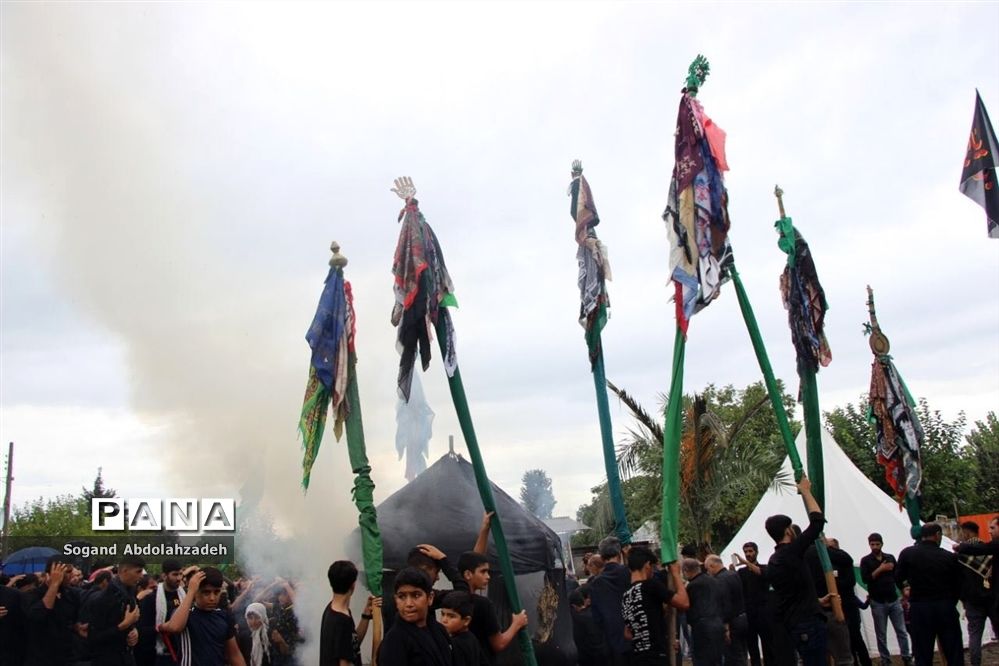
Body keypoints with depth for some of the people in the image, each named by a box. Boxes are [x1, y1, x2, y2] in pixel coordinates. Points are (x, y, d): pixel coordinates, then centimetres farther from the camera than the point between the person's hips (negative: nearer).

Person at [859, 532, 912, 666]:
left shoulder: (890, 558, 8)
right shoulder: (865, 560, -1)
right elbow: (865, 579, -12)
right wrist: (880, 569, -17)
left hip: (894, 600, 2)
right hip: (878, 602, -2)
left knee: (902, 631, 2)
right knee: (881, 634, 3)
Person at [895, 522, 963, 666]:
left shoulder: (907, 554, -5)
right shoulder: (950, 557, -5)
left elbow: (898, 580, 3)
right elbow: (957, 586, 2)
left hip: (920, 608, 0)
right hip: (946, 608, 0)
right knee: (954, 654, 10)